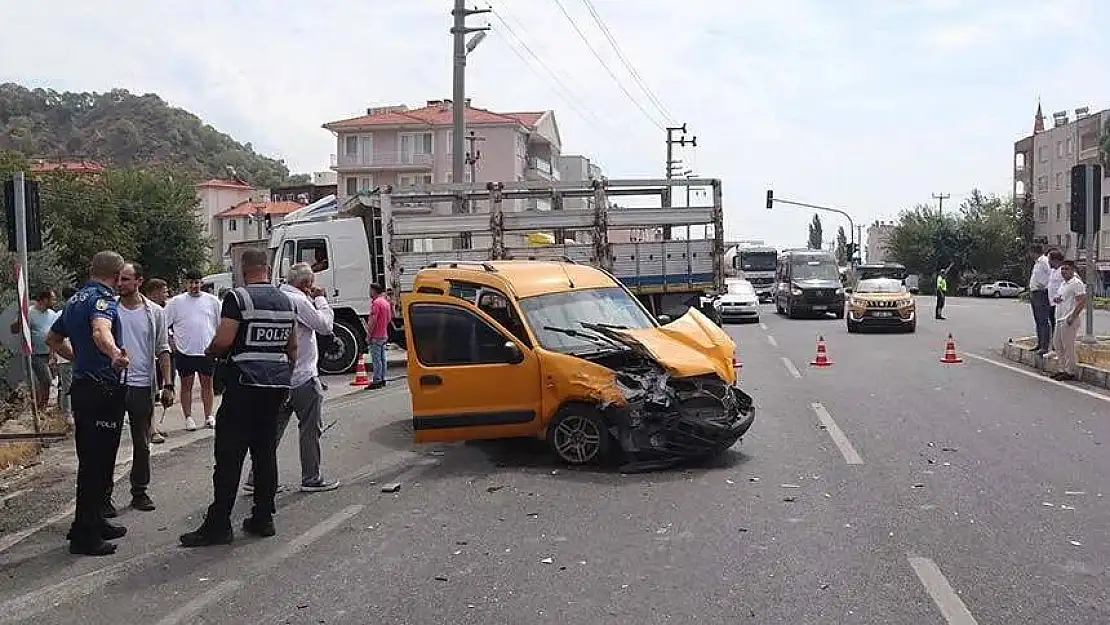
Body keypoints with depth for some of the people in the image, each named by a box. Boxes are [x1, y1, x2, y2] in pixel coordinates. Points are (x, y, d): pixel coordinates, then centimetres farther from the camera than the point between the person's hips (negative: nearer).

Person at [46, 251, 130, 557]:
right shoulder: (103, 298, -14)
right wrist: (115, 354, -54)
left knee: (91, 460, 18)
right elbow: (100, 331, -37)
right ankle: (85, 536, 0)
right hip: (102, 390, -10)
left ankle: (93, 523, 28)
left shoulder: (75, 300, 16)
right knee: (97, 464, -4)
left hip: (82, 386, 10)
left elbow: (53, 339, 29)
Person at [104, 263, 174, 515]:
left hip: (142, 385, 2)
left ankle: (140, 492, 23)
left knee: (142, 444, 11)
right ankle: (104, 495, 11)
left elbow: (162, 350, 8)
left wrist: (167, 385, 2)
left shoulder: (155, 312, 4)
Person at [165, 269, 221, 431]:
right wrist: (171, 342, -2)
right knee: (186, 385, 4)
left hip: (207, 351, 1)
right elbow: (164, 325, 4)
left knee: (207, 383, 8)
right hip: (184, 351, -1)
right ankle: (188, 418, 11)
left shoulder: (212, 301, 6)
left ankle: (209, 416, 16)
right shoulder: (176, 302, 2)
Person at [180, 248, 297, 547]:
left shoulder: (239, 297, -9)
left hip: (245, 385, -7)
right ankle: (263, 519, 15)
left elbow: (223, 340, -16)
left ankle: (218, 525, -1)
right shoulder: (286, 302, 12)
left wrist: (209, 351, 6)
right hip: (276, 385, 7)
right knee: (265, 452, 11)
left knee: (229, 456, -3)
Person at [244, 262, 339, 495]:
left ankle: (256, 478, 11)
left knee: (274, 427, 11)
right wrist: (320, 299, -4)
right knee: (310, 429, 4)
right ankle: (311, 479, 11)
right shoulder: (299, 301, -16)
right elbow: (325, 325, -14)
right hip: (303, 378, -8)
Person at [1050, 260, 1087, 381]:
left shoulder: (1076, 283, -11)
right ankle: (1062, 369, 22)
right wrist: (1055, 299, 6)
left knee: (1068, 346, -5)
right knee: (1057, 344, 13)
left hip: (1069, 320, -10)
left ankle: (1070, 372, 2)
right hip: (1060, 319, 10)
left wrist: (1072, 317, -22)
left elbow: (1082, 301, -18)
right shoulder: (1063, 284, 18)